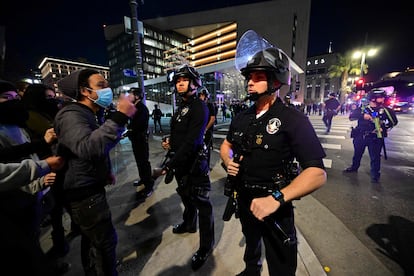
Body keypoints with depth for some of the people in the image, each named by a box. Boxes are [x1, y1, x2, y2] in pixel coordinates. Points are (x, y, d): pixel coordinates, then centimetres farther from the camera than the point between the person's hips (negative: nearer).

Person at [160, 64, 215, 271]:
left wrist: (169, 165, -25)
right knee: (186, 195, 25)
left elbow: (191, 141, -25)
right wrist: (170, 141, 2)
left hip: (194, 162, -9)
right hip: (180, 160, 9)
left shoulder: (199, 107, -16)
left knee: (201, 202, 3)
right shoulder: (182, 106, 13)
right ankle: (189, 223, 50)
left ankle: (206, 245, 22)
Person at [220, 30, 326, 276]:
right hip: (244, 201, 6)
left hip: (273, 207, -5)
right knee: (251, 243, 33)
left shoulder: (293, 119, -19)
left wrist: (277, 198, -33)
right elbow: (226, 145, 12)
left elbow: (317, 173, -23)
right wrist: (228, 162, -10)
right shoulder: (242, 118, -1)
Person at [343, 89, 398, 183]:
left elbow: (393, 121, 1)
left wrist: (383, 127, -15)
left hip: (375, 138, -1)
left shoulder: (385, 110, 2)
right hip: (360, 136, 1)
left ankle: (375, 175, 17)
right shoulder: (362, 109, 1)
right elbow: (351, 116, -11)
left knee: (375, 157, 2)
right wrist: (363, 115, -26)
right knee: (357, 154, 16)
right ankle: (354, 167, 36)